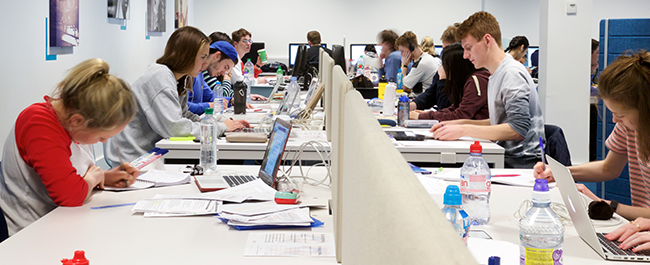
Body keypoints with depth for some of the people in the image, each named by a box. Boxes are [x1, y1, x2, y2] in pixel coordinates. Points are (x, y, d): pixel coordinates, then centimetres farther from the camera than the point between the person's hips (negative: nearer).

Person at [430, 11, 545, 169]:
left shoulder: (512, 73, -13)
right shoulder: (496, 75, 18)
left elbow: (518, 130, -22)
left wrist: (464, 130, -20)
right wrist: (460, 124, 11)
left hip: (523, 164, -9)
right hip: (507, 158, 9)